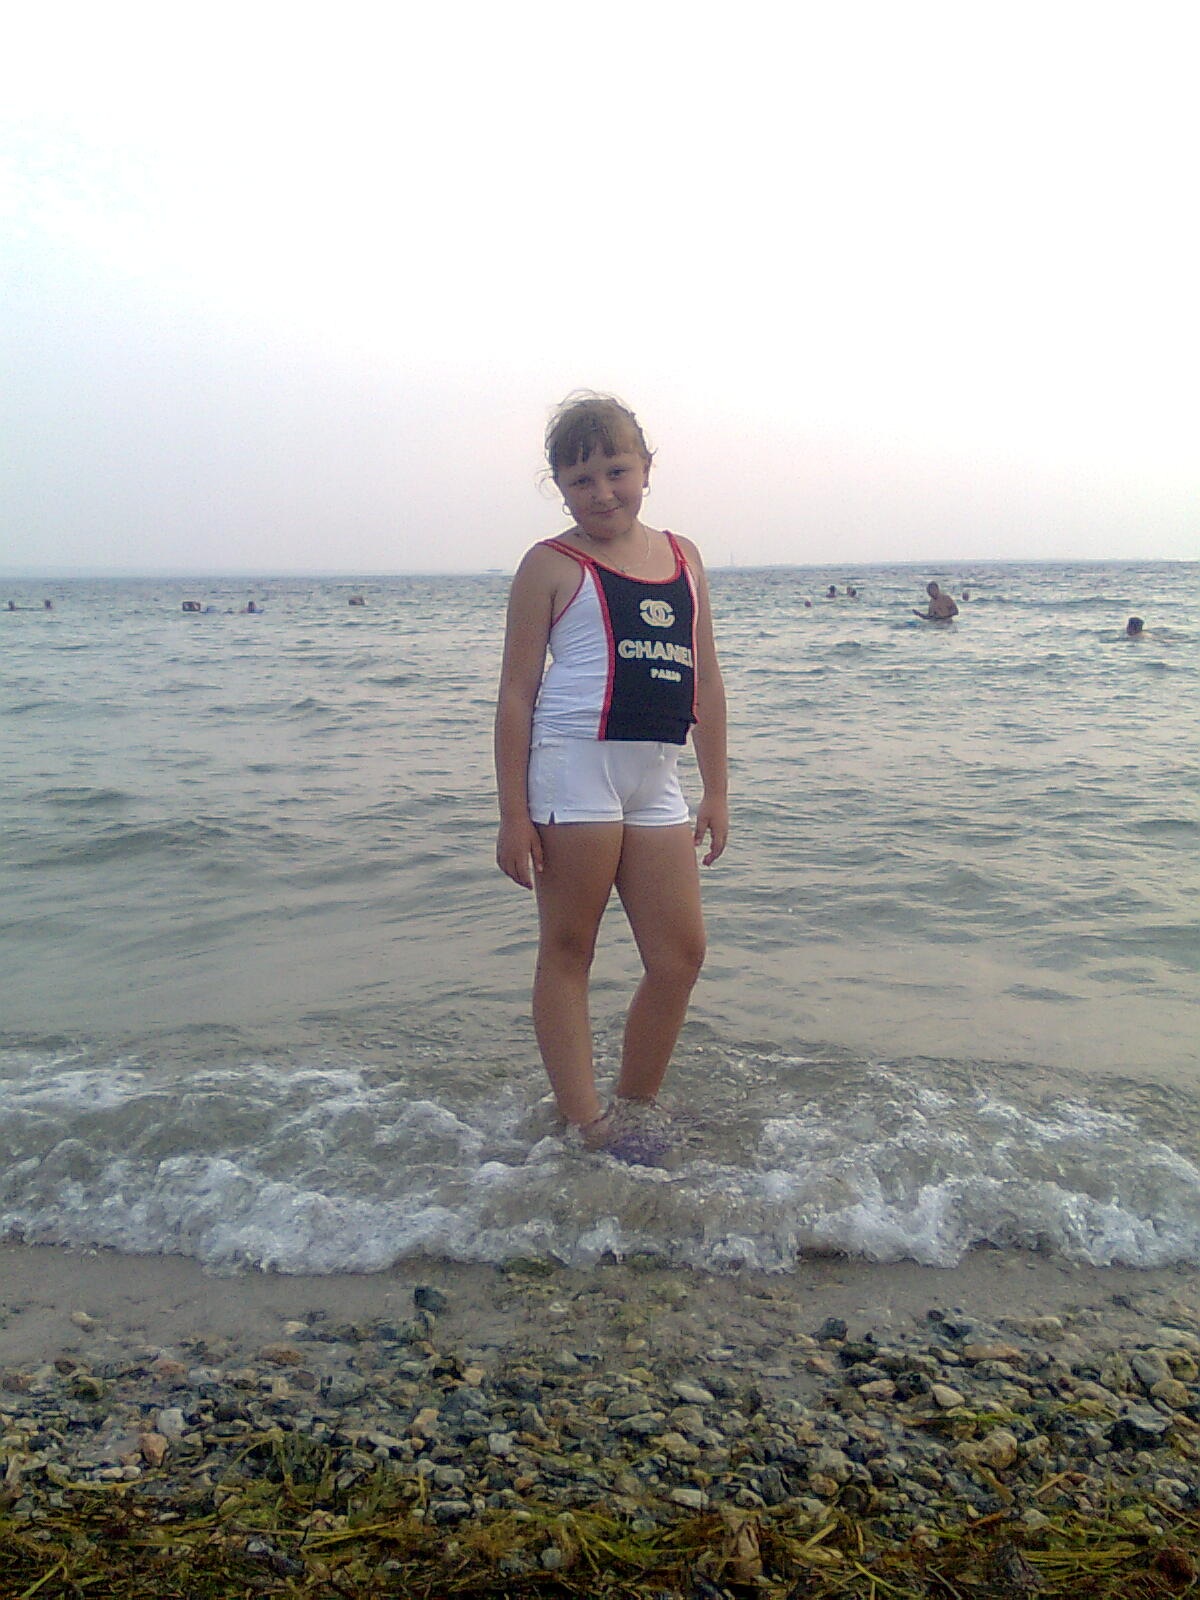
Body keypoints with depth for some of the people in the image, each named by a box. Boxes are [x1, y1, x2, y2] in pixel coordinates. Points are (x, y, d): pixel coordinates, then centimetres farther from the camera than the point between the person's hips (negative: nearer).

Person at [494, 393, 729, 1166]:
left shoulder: (683, 557, 13)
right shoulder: (553, 565, -1)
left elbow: (706, 681, 15)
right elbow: (517, 692, -3)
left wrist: (717, 790, 12)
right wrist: (513, 813, -8)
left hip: (656, 778, 6)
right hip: (575, 765, -6)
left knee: (681, 952, 8)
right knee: (568, 950, 4)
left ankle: (636, 1103, 26)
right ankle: (585, 1124, 12)